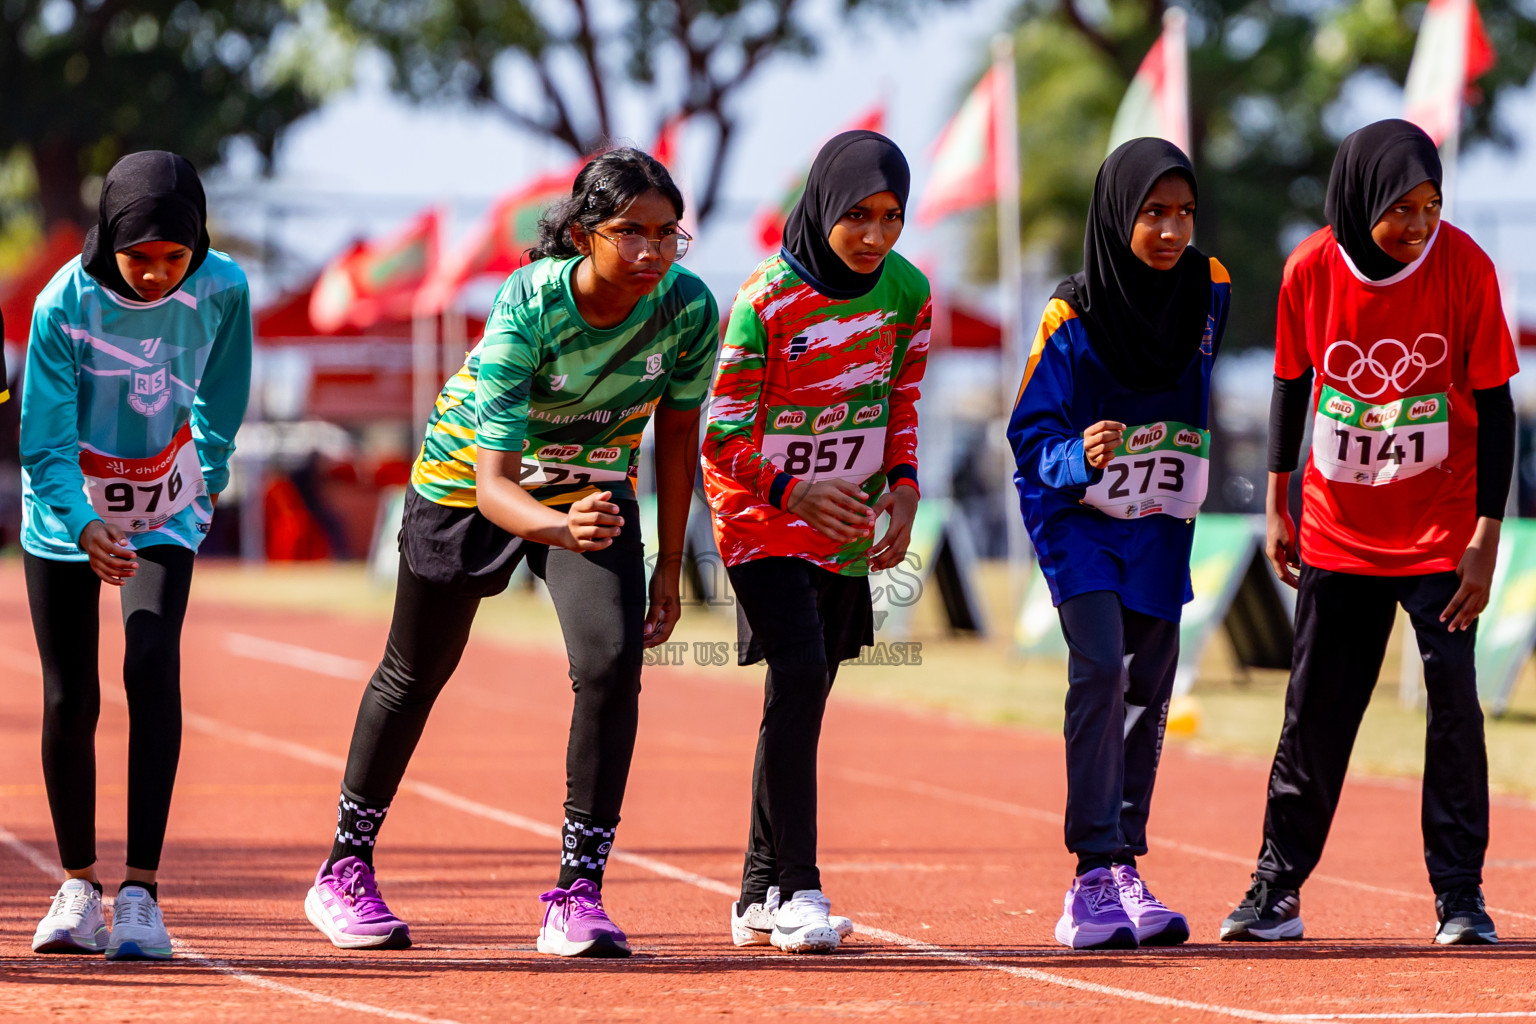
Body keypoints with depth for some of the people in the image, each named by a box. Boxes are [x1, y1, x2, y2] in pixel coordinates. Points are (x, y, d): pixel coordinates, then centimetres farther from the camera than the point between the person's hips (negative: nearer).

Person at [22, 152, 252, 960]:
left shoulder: (222, 291, -18)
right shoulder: (65, 303, -24)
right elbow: (45, 443, -24)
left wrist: (207, 485, 12)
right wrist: (83, 523, -41)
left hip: (165, 513, 0)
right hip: (66, 513, 0)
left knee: (151, 663, -20)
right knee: (70, 697, 0)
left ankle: (141, 890, -24)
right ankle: (78, 885, 20)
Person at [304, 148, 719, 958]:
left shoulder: (689, 307, -25)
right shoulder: (526, 310, -36)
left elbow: (677, 436, -7)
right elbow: (492, 483, -40)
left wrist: (668, 568, -3)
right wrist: (558, 528, -61)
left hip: (593, 484, 2)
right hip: (470, 475, -2)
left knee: (613, 662, -20)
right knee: (415, 674, 12)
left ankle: (578, 892, -12)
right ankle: (345, 873, 32)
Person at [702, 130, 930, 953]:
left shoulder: (907, 291, -3)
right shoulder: (766, 302, -20)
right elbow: (722, 436, -18)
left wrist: (903, 487, -5)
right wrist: (797, 493, -32)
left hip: (847, 522, 6)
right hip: (761, 515, -6)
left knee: (805, 696, 9)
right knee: (798, 675, -20)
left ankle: (761, 897, 18)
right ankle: (797, 891, -20)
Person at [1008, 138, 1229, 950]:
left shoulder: (1210, 294, -3)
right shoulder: (1072, 319, -15)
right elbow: (1030, 434, -13)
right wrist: (1080, 457, -32)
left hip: (1162, 524, 4)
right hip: (1078, 518, -4)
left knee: (1148, 691, 5)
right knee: (1100, 670, -20)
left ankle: (1123, 871, 13)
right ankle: (1096, 872, -22)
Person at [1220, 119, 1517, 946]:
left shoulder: (1464, 267, -14)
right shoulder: (1311, 270, -9)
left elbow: (1494, 407, -9)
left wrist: (1486, 538, -13)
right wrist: (1277, 505, 8)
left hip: (1440, 530, -2)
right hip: (1338, 530, 2)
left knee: (1454, 705, -7)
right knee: (1314, 711, 7)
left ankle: (1460, 898, 2)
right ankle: (1276, 892, 16)